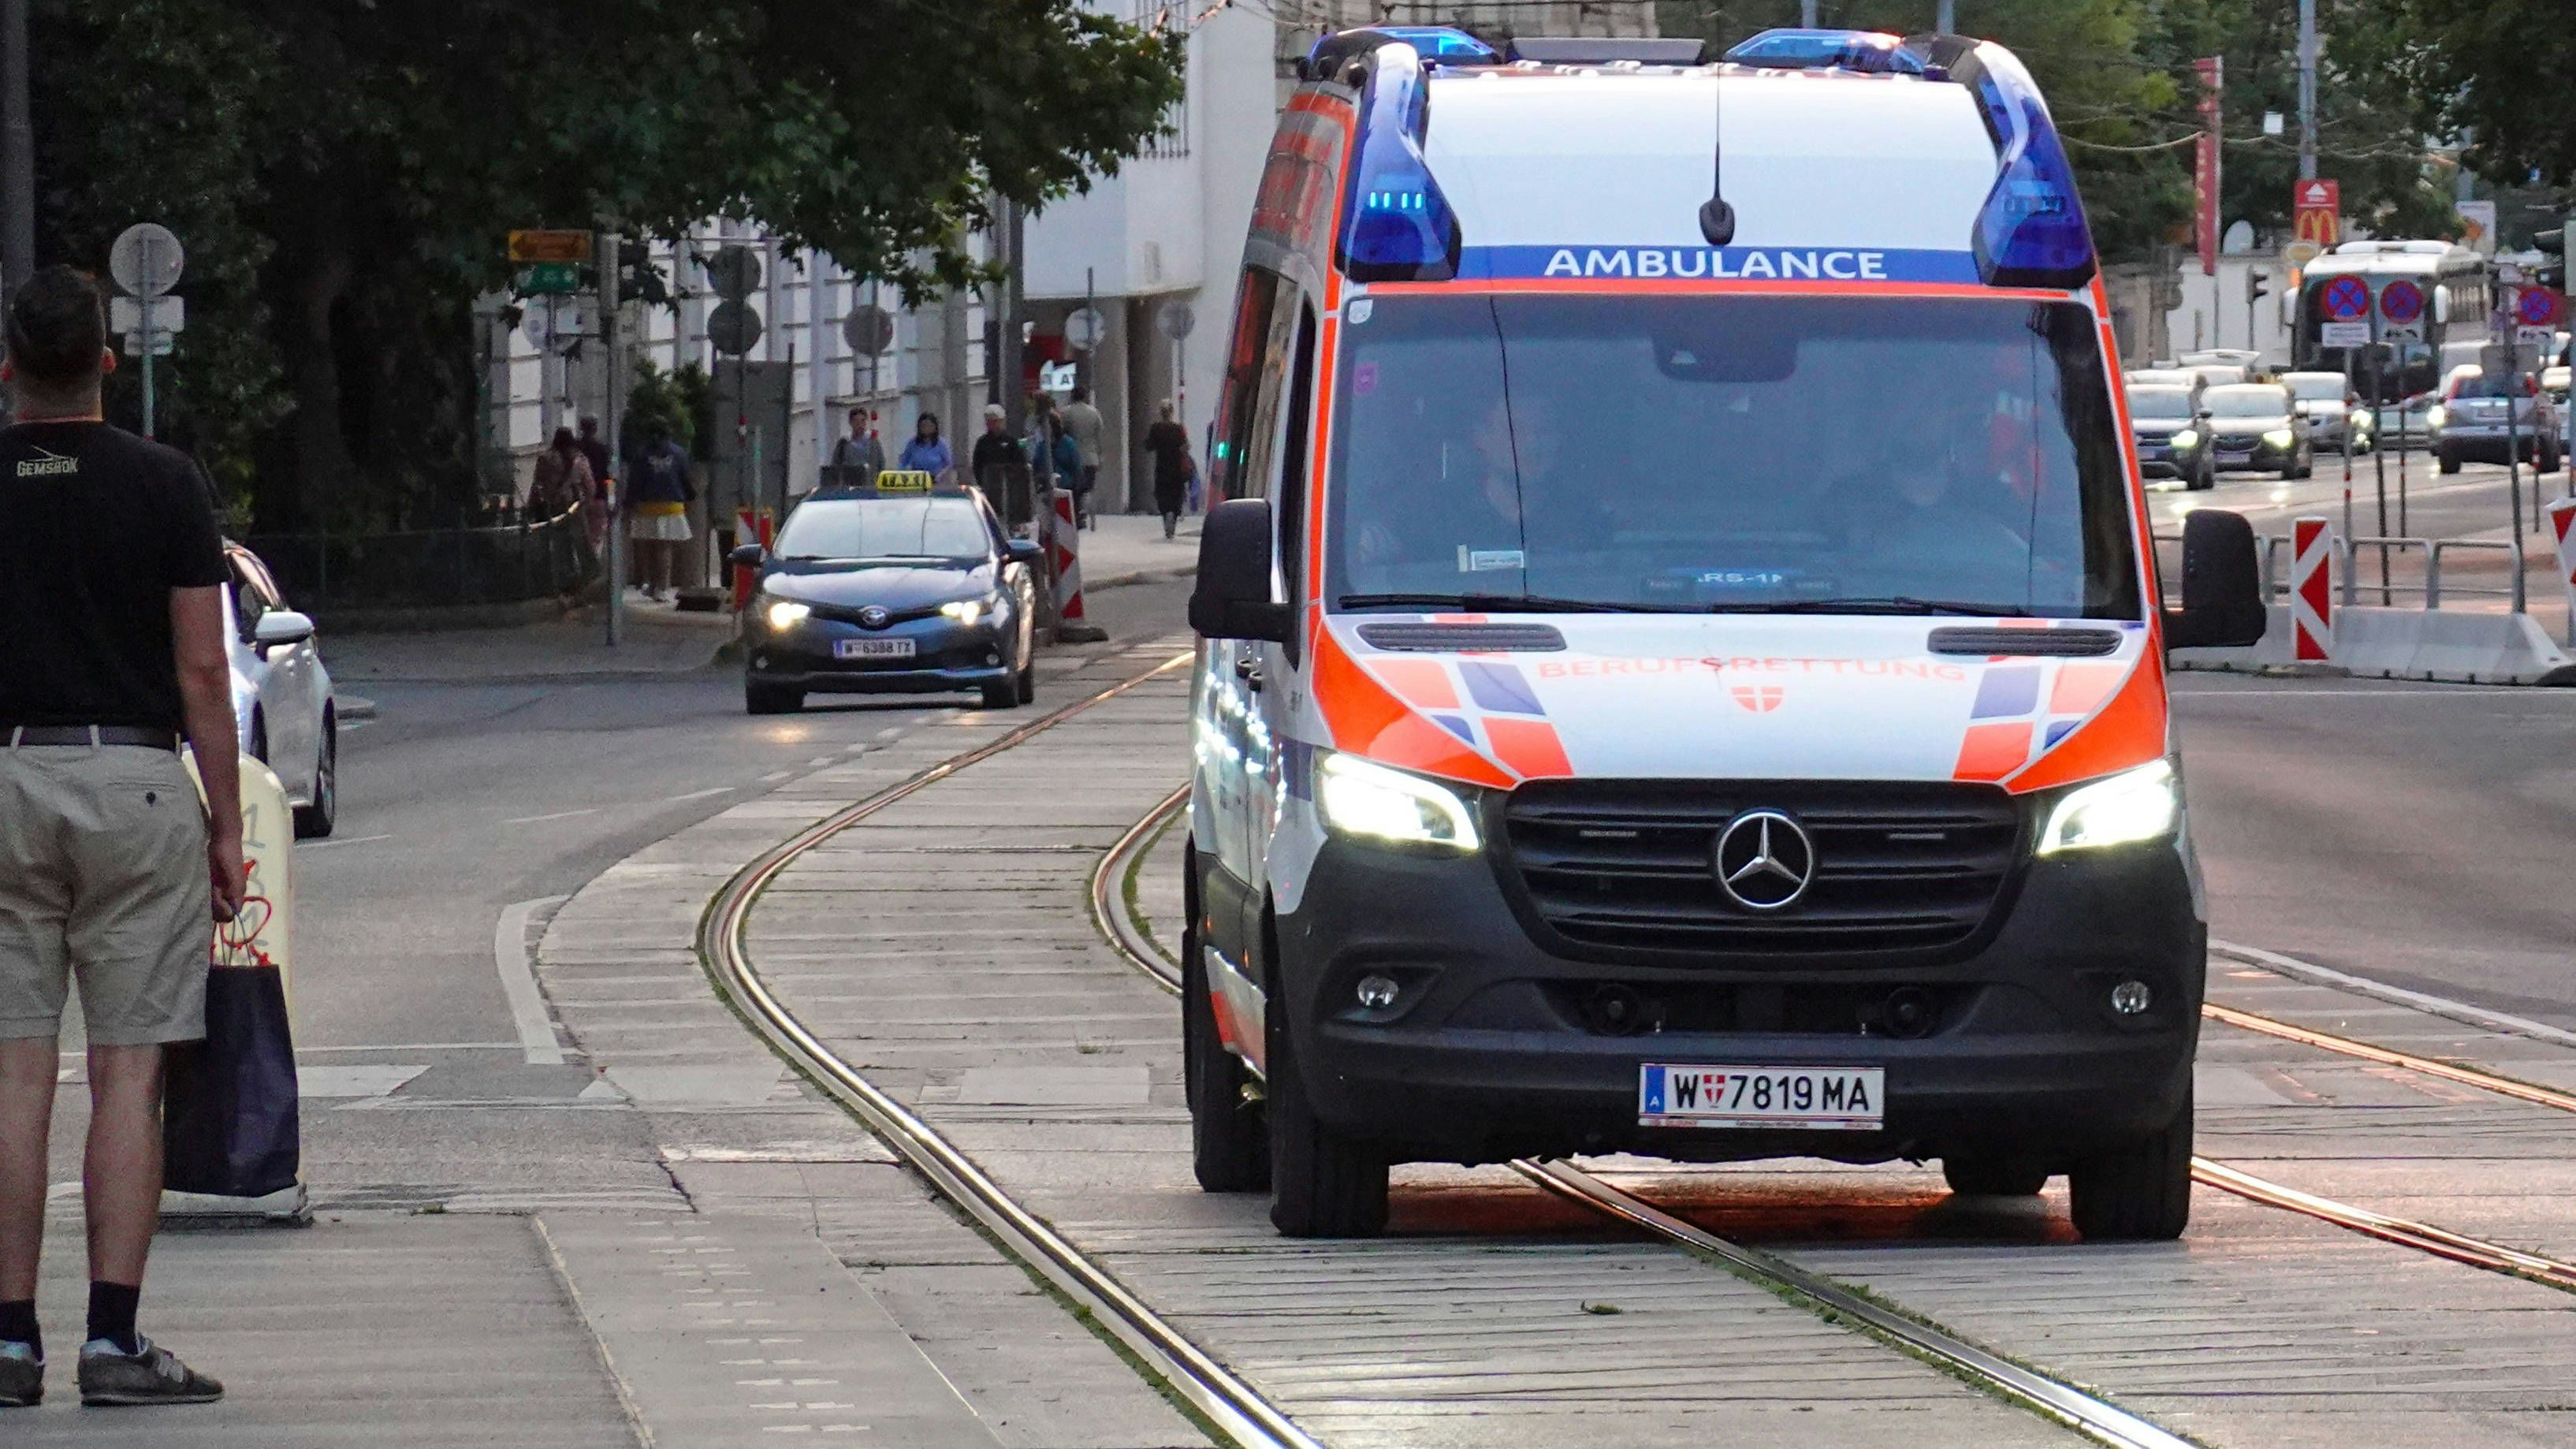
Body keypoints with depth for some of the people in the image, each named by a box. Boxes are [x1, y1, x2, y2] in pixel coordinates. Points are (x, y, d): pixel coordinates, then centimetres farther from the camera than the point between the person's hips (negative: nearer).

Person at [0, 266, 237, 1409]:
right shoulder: (165, 486, -2)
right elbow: (202, 671, -4)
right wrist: (227, 826, 2)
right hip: (135, 778, -1)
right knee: (127, 1076, -1)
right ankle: (114, 1339, -5)